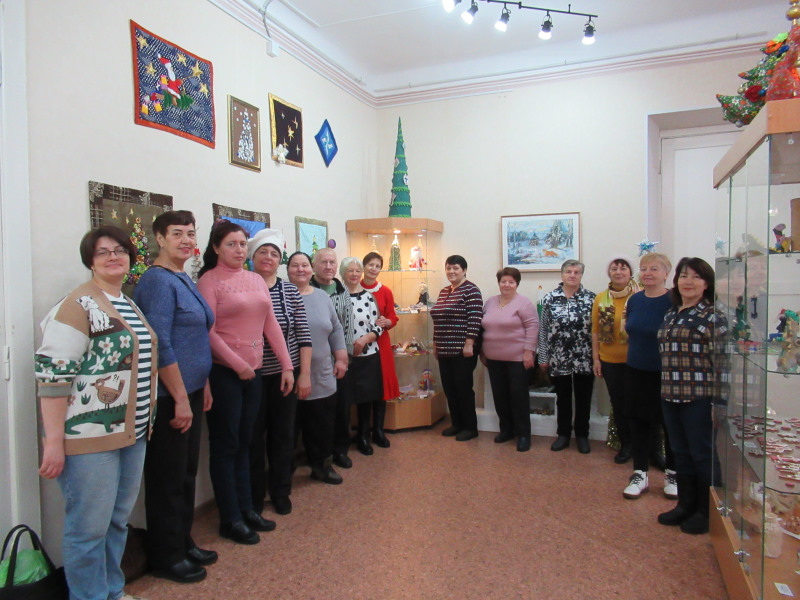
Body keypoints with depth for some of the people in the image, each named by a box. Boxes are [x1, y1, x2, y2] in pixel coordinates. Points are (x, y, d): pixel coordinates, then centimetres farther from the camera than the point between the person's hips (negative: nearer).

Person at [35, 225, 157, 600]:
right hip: (90, 437, -8)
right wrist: (53, 441, -20)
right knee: (90, 528, 5)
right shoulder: (79, 305, -13)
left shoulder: (129, 305, 13)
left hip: (132, 433, 8)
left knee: (119, 520, 18)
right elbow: (52, 373, -18)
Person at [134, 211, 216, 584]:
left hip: (188, 391, 9)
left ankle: (183, 543, 34)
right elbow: (159, 346, -21)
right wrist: (180, 397, -19)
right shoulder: (157, 280, -15)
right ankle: (166, 558, 21)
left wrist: (202, 385, 17)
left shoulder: (185, 280, 13)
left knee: (186, 472, 18)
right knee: (168, 479, 5)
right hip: (168, 397, -9)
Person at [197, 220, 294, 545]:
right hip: (223, 373, -6)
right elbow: (209, 332, -15)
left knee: (244, 442, 16)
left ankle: (246, 509, 29)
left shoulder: (256, 280, 11)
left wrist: (287, 364, 5)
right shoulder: (209, 281, -7)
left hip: (253, 372, 6)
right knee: (225, 445, 5)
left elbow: (271, 325, 9)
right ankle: (230, 519, 17)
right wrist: (238, 365, -18)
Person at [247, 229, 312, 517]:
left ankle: (280, 492, 30)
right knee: (254, 436, 7)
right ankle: (254, 496, 26)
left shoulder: (290, 291, 2)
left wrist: (305, 374, -3)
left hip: (285, 374, 2)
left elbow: (303, 336, 1)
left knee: (283, 434, 11)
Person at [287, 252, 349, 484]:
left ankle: (321, 465, 30)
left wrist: (341, 358, 8)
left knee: (323, 425, 12)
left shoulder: (322, 297, 11)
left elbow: (336, 330, 14)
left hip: (322, 378, 4)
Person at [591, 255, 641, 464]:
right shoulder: (601, 298, 4)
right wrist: (595, 358, 4)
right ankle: (625, 444, 28)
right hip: (610, 360, 3)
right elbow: (596, 330, 6)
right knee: (618, 404, 13)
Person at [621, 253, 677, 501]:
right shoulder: (634, 300, 4)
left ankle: (672, 473, 30)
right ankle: (640, 474, 24)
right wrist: (639, 353, 8)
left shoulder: (674, 301, -13)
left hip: (665, 374, -5)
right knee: (638, 421, 11)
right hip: (636, 371, 5)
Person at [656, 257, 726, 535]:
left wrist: (719, 401, -15)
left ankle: (706, 511, 22)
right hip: (671, 396, 7)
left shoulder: (713, 316, -9)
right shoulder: (670, 315, 11)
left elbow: (722, 361, -12)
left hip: (700, 397, -6)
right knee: (681, 453, 16)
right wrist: (666, 391, 16)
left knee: (703, 455, 6)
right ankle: (686, 504, 30)